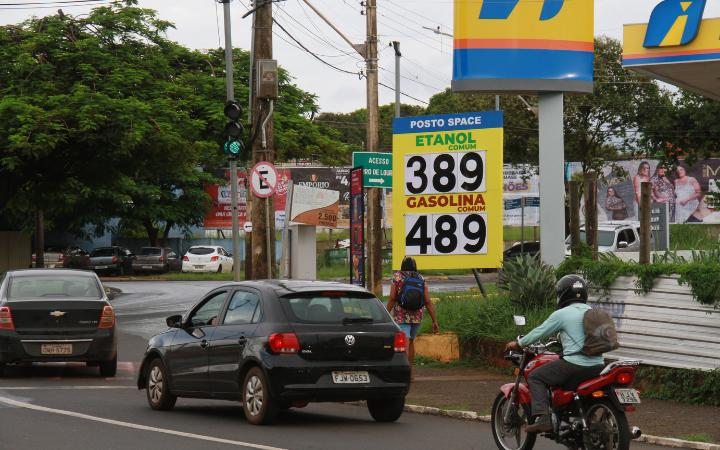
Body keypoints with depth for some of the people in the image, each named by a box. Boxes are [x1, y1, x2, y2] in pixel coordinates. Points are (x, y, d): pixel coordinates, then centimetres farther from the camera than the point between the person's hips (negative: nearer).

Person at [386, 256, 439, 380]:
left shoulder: (397, 277, -3)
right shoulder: (421, 279, 5)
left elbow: (392, 298, -9)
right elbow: (428, 302, 1)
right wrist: (434, 321, 3)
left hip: (401, 316, -4)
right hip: (417, 316, 4)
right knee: (411, 341, 21)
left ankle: (406, 372, -24)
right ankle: (410, 373, 28)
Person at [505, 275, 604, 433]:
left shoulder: (562, 314, -4)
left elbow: (540, 332, 3)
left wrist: (518, 344, 18)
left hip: (575, 364, -7)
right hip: (597, 365, 7)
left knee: (535, 377, 2)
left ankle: (542, 418, -14)